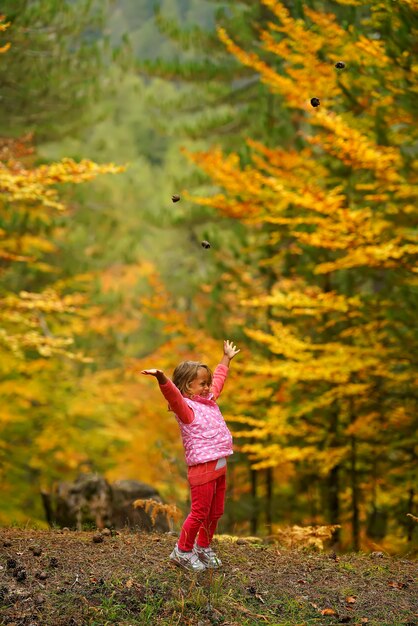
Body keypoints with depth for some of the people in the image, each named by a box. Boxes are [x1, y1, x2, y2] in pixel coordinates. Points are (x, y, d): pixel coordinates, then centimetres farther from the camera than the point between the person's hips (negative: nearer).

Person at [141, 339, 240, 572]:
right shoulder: (186, 407, -11)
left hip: (220, 466, 9)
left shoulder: (209, 401, 15)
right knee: (200, 512, -5)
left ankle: (204, 547, 31)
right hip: (202, 468, -9)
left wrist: (227, 359, 44)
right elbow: (173, 395, -32)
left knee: (216, 511, 15)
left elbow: (218, 379, 32)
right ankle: (183, 551, 10)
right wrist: (162, 379, -52)